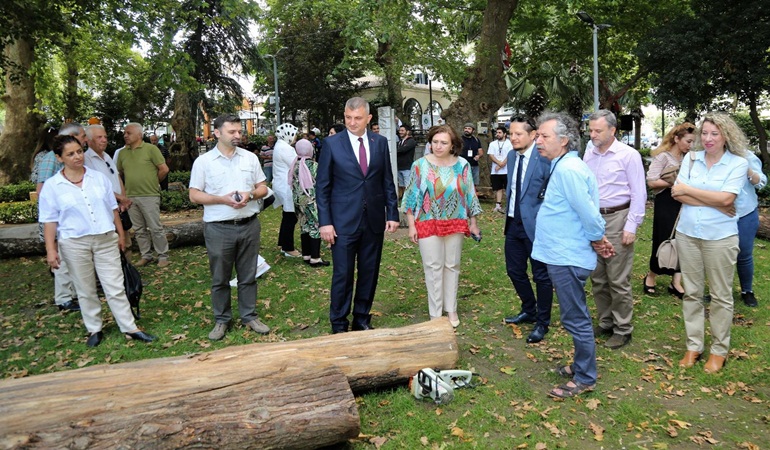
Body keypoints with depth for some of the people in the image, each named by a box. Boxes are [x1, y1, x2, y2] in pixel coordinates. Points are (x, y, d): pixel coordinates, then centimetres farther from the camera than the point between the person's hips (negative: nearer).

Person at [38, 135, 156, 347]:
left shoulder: (99, 178, 4)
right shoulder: (52, 186, -3)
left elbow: (112, 209, 10)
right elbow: (50, 220, -3)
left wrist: (120, 234, 12)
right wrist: (50, 249, -7)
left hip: (106, 240, 1)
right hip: (74, 244, -1)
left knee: (116, 287, 3)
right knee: (85, 290, 10)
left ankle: (130, 328, 10)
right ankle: (94, 330, 25)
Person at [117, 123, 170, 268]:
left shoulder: (151, 149, -5)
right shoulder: (123, 153, 10)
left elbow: (164, 169, -7)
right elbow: (120, 172, 21)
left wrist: (154, 182, 3)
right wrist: (132, 183, 12)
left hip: (149, 196, -5)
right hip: (131, 197, 5)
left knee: (155, 228, -1)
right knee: (139, 229, 11)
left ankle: (163, 256, 10)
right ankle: (146, 256, 22)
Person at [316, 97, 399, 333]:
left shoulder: (380, 142, 4)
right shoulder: (332, 143, -4)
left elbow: (388, 181, 9)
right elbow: (322, 186, -3)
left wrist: (392, 213, 3)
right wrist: (325, 222, -8)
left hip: (374, 220, 3)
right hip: (344, 221, -3)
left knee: (369, 274, 11)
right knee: (343, 275, 3)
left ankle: (362, 320, 27)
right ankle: (339, 325, 19)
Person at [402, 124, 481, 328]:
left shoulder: (462, 166, -1)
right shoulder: (420, 165, -6)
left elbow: (469, 195, 5)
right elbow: (411, 196, -3)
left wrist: (473, 223, 6)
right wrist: (411, 225, -6)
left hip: (455, 224, 2)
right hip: (428, 224, -2)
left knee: (452, 266, 11)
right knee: (433, 267, 4)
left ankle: (451, 309, 25)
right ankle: (435, 313, 15)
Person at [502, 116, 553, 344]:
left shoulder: (544, 157, -16)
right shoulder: (511, 156, 8)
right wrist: (507, 216, 16)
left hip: (535, 225, -8)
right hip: (514, 223, 8)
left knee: (541, 275, 6)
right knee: (514, 270, 17)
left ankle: (542, 322, 23)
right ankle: (529, 311, 39)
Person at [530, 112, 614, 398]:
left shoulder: (568, 170, -21)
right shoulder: (561, 166, 11)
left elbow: (588, 213, -23)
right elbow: (585, 211, 17)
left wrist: (597, 240, -7)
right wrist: (597, 240, 12)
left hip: (568, 258, -10)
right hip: (561, 255, 10)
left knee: (575, 319, 3)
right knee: (576, 317, 21)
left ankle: (585, 379, 18)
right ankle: (580, 366, 37)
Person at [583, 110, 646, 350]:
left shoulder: (628, 155, -6)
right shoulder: (589, 154, 9)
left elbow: (639, 194, -7)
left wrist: (631, 227, -12)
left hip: (617, 218, -5)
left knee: (618, 280, -2)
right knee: (597, 278, 12)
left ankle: (623, 329, 12)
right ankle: (605, 323, 26)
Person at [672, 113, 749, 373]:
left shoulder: (738, 163, -4)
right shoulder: (690, 159, 4)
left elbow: (726, 198, -16)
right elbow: (677, 194, -6)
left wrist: (688, 190, -9)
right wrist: (715, 203, -12)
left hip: (719, 237, -3)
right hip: (687, 234, 3)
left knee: (720, 295, 8)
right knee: (692, 292, 10)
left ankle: (719, 350, 22)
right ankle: (693, 345, 23)